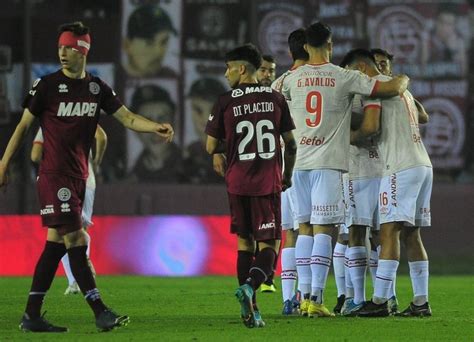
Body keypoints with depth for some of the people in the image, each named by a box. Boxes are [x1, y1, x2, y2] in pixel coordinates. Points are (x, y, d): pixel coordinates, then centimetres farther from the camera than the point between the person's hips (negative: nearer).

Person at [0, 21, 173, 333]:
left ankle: (32, 316, 11)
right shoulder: (47, 85, -5)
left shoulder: (97, 87, 9)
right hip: (54, 175, -6)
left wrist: (156, 127, -11)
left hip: (78, 176, 6)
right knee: (76, 240, -11)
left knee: (56, 243, 7)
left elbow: (127, 118, 8)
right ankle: (100, 312, -13)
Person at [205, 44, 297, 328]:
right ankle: (250, 285, -26)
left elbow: (211, 147, 1)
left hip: (238, 181, 1)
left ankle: (251, 310, 7)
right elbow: (291, 144, 7)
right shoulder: (275, 99, 3)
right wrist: (288, 175, 22)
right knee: (270, 245, 3)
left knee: (244, 241, 11)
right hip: (268, 182, 0)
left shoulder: (225, 103, -1)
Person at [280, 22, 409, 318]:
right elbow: (391, 89, -8)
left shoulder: (294, 78, 6)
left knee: (305, 228, 11)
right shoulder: (344, 77, -6)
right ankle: (316, 299, -12)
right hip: (328, 163, -4)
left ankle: (305, 296, 8)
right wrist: (403, 80, 14)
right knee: (323, 230, -5)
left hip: (300, 162, 4)